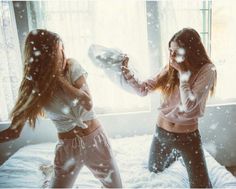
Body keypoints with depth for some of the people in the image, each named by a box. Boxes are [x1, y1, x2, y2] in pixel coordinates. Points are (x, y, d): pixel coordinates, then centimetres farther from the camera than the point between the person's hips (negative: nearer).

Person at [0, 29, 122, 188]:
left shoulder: (72, 66, -11)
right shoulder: (32, 87, -10)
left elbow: (88, 104, -18)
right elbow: (14, 131, -10)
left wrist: (60, 80, -21)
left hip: (95, 139, 1)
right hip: (67, 147, 0)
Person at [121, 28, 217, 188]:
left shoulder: (206, 70, -15)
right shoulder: (170, 68, -4)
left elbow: (188, 105, -24)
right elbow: (143, 89, -7)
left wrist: (183, 73, -22)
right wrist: (126, 71, -19)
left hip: (187, 135, -3)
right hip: (162, 130, 4)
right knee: (154, 171, 25)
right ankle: (174, 155, 51)